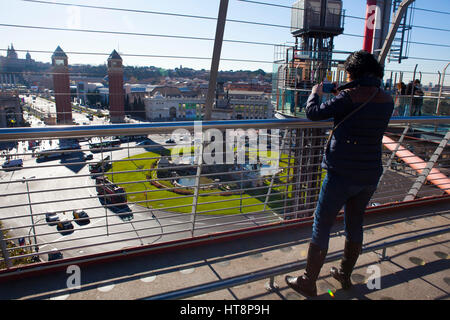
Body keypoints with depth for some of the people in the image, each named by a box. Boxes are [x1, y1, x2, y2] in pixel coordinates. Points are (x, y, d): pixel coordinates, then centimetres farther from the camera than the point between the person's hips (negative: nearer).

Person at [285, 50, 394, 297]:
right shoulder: (387, 101, 5)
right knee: (355, 224, 22)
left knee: (321, 226, 5)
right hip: (370, 175, 7)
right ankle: (345, 275, 40)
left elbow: (314, 113, -12)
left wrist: (315, 93, 8)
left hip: (342, 173, -7)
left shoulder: (350, 96, -15)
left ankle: (308, 283, 17)